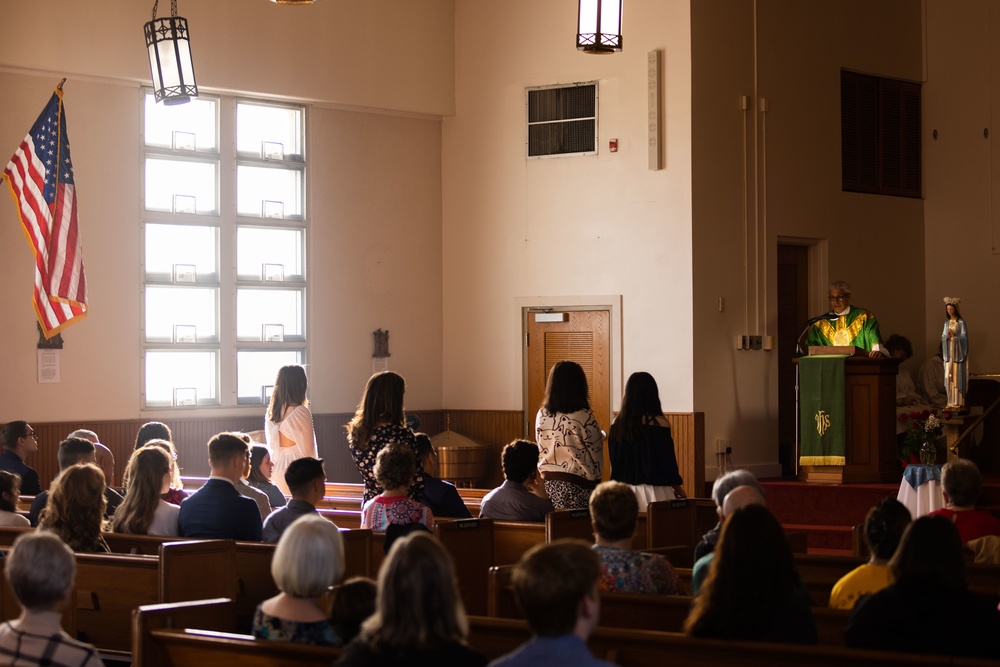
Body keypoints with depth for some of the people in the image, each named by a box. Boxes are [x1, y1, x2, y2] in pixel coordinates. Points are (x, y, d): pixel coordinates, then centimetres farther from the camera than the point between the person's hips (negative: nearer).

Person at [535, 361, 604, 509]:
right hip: (576, 486, -5)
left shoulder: (542, 415, 1)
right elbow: (595, 455, -6)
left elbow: (542, 450, 10)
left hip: (548, 485, 5)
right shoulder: (584, 418, -12)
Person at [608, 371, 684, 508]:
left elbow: (614, 461, 8)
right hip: (653, 491, -4)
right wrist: (678, 490, 8)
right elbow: (668, 461, -4)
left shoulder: (617, 424, 1)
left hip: (623, 491, 4)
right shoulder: (659, 424, -10)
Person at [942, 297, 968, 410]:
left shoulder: (961, 322, -4)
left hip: (958, 352, -5)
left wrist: (954, 336, -21)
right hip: (949, 351, 5)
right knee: (949, 376, 1)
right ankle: (951, 401, 4)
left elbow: (964, 337, -8)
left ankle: (959, 402, -4)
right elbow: (943, 336, 11)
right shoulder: (947, 322, 13)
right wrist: (947, 336, -10)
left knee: (958, 376, -6)